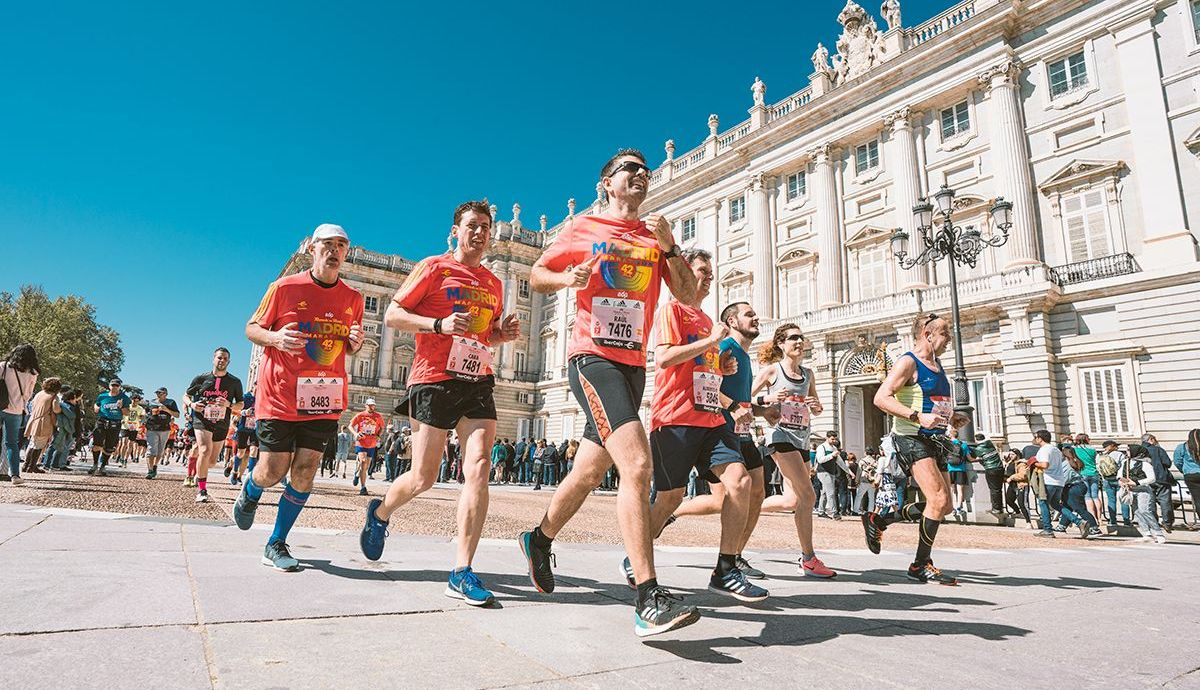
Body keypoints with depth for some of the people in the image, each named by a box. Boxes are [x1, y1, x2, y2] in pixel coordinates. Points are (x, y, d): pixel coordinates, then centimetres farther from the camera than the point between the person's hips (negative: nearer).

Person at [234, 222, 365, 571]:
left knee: (304, 472, 1)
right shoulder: (285, 287, -2)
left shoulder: (353, 298, 7)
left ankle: (276, 544, 19)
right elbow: (252, 328, 5)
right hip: (279, 396, -2)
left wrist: (356, 343, -5)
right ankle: (249, 492, 40)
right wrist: (274, 338, -17)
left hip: (324, 399, 3)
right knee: (272, 472, 1)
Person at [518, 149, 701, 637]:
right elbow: (537, 276, 10)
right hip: (592, 358, -6)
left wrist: (668, 245, -5)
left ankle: (540, 540, 41)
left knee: (590, 472, 16)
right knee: (637, 464, -24)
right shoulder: (583, 228, 6)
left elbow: (688, 295, 8)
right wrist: (569, 277, -11)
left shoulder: (656, 236, 15)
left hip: (633, 364, 6)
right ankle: (648, 600, -22)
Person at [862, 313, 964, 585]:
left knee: (943, 505, 10)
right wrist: (918, 417, -29)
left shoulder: (937, 365, 18)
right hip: (911, 438, -9)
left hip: (935, 439, 9)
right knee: (939, 499, -17)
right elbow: (881, 398, -21)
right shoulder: (908, 362, -10)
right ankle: (921, 565, -2)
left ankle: (878, 521, 24)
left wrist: (951, 417, 12)